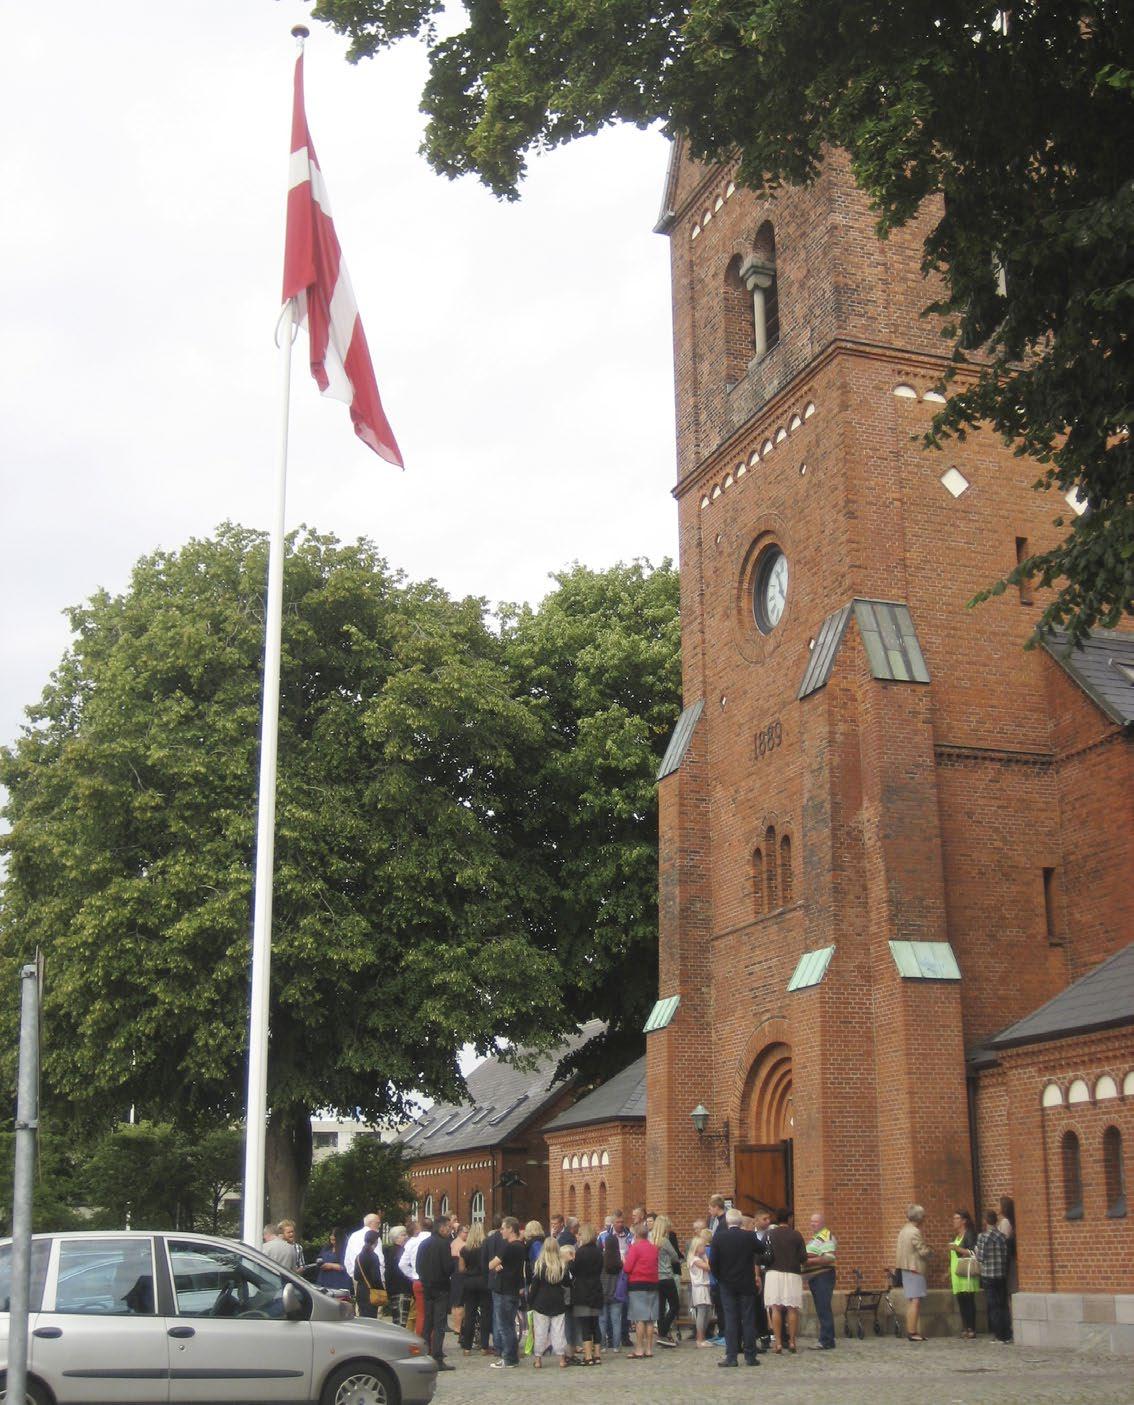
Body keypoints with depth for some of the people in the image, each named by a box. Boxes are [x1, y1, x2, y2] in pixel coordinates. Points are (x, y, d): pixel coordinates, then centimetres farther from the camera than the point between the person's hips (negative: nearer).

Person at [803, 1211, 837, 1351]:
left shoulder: (826, 1236, -12)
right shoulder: (813, 1238, 19)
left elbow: (829, 1258, -22)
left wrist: (810, 1261, -22)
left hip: (823, 1276, -10)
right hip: (814, 1277, 10)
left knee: (823, 1309, -10)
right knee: (821, 1310, 12)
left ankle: (826, 1341, -10)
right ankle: (826, 1340, 17)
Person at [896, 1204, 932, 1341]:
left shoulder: (904, 1230, 12)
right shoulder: (915, 1232, -17)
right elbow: (924, 1252, -19)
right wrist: (931, 1252, 3)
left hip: (906, 1268, 10)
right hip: (915, 1268, -10)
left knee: (911, 1301, 14)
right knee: (915, 1301, -9)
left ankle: (910, 1331, 17)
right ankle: (912, 1332, -11)